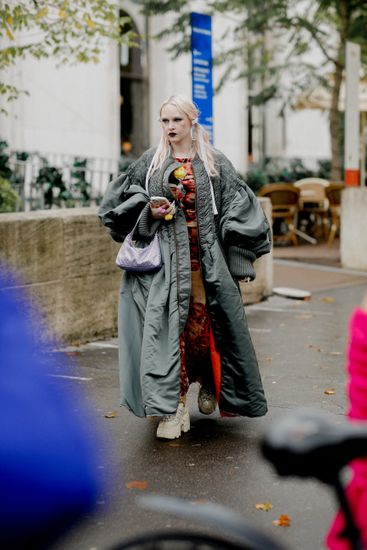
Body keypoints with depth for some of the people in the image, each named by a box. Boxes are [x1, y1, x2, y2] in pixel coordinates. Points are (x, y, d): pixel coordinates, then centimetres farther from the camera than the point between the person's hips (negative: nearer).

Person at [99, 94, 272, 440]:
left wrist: (234, 253, -2)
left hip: (207, 260, 0)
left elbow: (240, 204, 5)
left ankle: (209, 382, 33)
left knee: (206, 325, 3)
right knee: (167, 325, -9)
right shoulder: (151, 162, 8)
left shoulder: (214, 162, 6)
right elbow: (119, 200, 12)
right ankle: (174, 407, -6)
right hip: (165, 259, 0)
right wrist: (149, 211, -7)